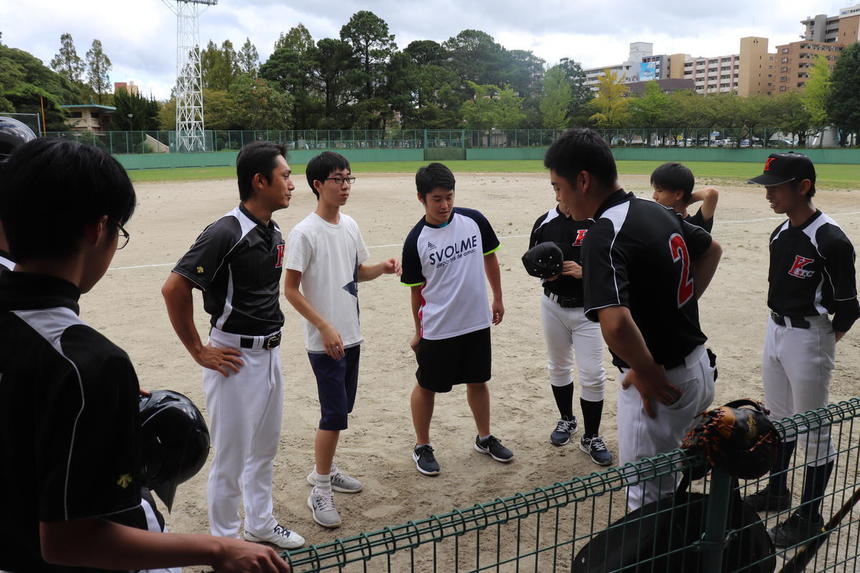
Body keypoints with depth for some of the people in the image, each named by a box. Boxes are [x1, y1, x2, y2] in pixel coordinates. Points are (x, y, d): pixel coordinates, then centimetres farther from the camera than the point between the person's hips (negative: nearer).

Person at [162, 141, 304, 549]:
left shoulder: (273, 233, 6)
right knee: (231, 458, 6)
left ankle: (260, 524, 40)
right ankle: (224, 541, 25)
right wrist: (199, 352, -15)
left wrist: (268, 339, 16)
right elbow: (174, 289, -22)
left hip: (270, 353, 8)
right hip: (235, 358, -8)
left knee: (265, 448, 21)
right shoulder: (226, 233, -20)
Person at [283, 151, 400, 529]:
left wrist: (383, 268, -3)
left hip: (351, 336, 7)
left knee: (342, 408, 16)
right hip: (324, 340, -7)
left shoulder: (350, 226, 7)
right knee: (335, 413, -6)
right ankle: (320, 490, 9)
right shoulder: (304, 233, -15)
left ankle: (325, 469, 33)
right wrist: (325, 327, -20)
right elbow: (290, 289, -14)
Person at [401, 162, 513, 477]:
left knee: (478, 380, 18)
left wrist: (497, 298, 13)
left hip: (477, 321, 3)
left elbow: (490, 258, 10)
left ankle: (484, 438, 38)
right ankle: (422, 447, 28)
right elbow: (416, 289, -2)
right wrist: (419, 331, 4)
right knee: (426, 387, 9)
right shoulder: (415, 241, -12)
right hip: (437, 329, -3)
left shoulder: (474, 220, -6)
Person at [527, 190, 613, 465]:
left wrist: (584, 272, -22)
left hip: (587, 309, -3)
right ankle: (566, 420, 38)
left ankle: (591, 437, 13)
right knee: (558, 367, 17)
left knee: (592, 375, -3)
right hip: (553, 306, 3)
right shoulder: (544, 223, 1)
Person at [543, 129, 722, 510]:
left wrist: (647, 372, -20)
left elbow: (615, 324, -38)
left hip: (659, 384, -9)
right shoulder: (657, 211, 3)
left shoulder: (604, 236, -24)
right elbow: (711, 250, 22)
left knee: (647, 501, 7)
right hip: (698, 367, 9)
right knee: (666, 490, 25)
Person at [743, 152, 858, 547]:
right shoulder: (780, 233, 5)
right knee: (778, 418, 21)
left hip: (809, 336, -8)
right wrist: (781, 329, 11)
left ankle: (810, 516, 19)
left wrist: (820, 344, -7)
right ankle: (777, 491, 39)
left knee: (813, 429, 4)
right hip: (776, 329, 8)